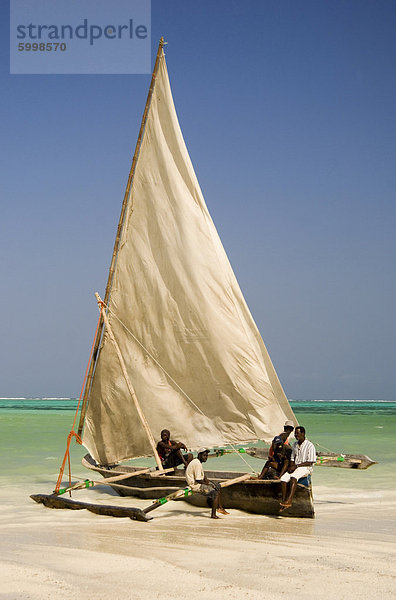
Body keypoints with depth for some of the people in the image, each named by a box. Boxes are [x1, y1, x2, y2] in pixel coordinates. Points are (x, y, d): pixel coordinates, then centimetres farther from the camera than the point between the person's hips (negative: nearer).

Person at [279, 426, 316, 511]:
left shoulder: (310, 445, -7)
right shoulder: (295, 444, 16)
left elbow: (310, 462, -12)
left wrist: (296, 466, -17)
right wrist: (291, 466, -1)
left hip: (306, 468, -7)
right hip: (295, 467, 7)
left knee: (293, 477, -36)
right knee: (283, 479, -20)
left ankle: (289, 501, -43)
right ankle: (283, 501, -21)